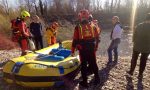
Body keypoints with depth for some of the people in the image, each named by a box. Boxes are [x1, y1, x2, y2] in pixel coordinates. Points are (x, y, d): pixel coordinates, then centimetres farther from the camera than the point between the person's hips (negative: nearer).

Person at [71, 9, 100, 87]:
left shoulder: (78, 27, -9)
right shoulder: (93, 26, 2)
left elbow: (75, 40, -8)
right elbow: (97, 38, 8)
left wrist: (72, 51, 1)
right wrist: (95, 47, 22)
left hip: (82, 50, -3)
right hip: (92, 49, 3)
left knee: (83, 65, 9)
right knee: (93, 64, 19)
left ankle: (85, 82, 20)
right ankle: (97, 79, 33)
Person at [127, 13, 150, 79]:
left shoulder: (139, 25, -5)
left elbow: (134, 35, -1)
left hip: (137, 46, 1)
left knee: (134, 59, 16)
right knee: (143, 61, 11)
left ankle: (131, 71, 25)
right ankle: (140, 74, 18)